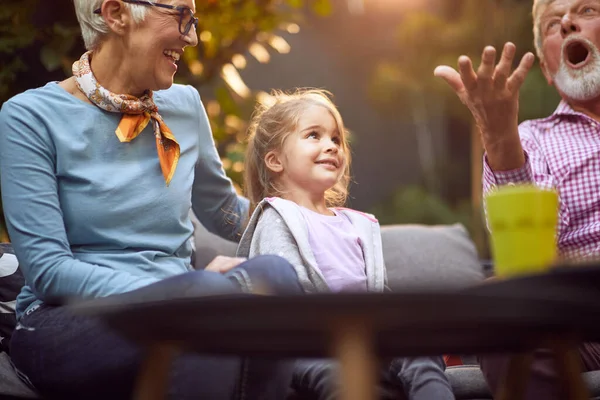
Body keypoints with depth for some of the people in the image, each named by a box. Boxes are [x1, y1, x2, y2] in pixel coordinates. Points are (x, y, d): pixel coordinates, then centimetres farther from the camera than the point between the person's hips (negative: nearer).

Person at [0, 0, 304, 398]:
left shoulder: (184, 105, 13)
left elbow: (224, 212, 31)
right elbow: (47, 269, -12)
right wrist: (195, 291, -20)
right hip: (64, 324, -5)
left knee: (271, 272, -28)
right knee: (211, 291, -35)